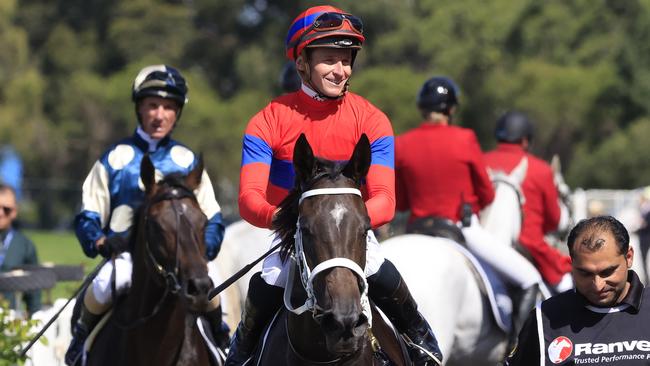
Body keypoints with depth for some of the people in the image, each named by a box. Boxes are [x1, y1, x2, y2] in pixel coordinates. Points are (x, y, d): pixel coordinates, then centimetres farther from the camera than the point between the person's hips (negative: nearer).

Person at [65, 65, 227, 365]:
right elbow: (88, 217, 9)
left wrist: (202, 249, -8)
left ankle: (219, 337, -2)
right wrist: (101, 242, -12)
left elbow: (212, 220, 14)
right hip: (126, 254, -1)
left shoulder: (188, 162, 14)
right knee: (106, 284, -35)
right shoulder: (115, 159, 9)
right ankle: (83, 334, -4)